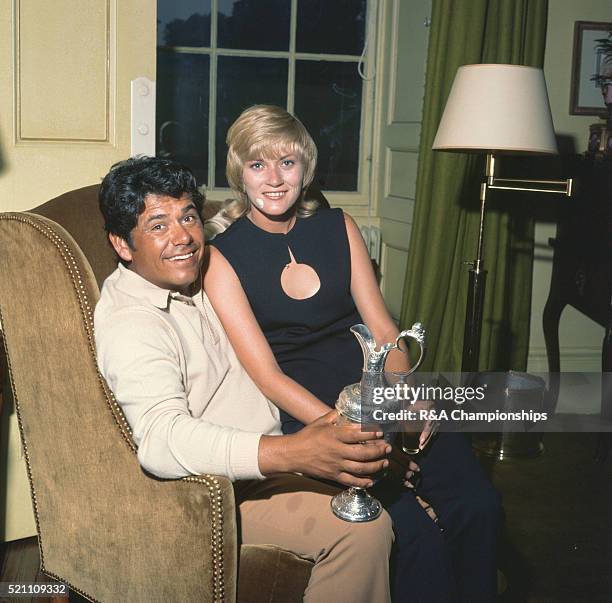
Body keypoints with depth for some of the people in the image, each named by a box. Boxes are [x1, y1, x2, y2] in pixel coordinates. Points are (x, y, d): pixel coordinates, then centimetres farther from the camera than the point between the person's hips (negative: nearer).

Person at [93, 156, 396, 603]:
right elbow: (162, 440, -38)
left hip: (265, 457, 10)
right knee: (362, 529, -26)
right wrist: (293, 454, -49)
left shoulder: (194, 283, 10)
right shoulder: (129, 324, -22)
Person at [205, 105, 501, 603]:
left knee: (477, 504, -16)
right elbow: (265, 373, -8)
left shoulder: (338, 228, 12)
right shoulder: (222, 257, -1)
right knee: (414, 531, -24)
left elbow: (383, 329, 10)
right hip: (300, 413, -4)